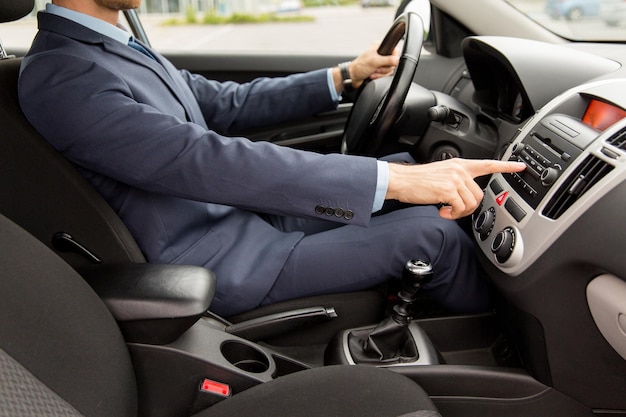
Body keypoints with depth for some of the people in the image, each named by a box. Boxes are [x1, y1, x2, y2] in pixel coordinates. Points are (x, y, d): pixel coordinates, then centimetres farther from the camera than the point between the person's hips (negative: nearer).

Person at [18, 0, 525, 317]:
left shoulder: (119, 47, 8)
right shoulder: (59, 76, -22)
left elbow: (227, 104, 13)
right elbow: (209, 162, -32)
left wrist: (344, 76, 6)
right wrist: (393, 179, -35)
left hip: (245, 214, 10)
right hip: (224, 263, -9)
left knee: (403, 164, 10)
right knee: (434, 233, -11)